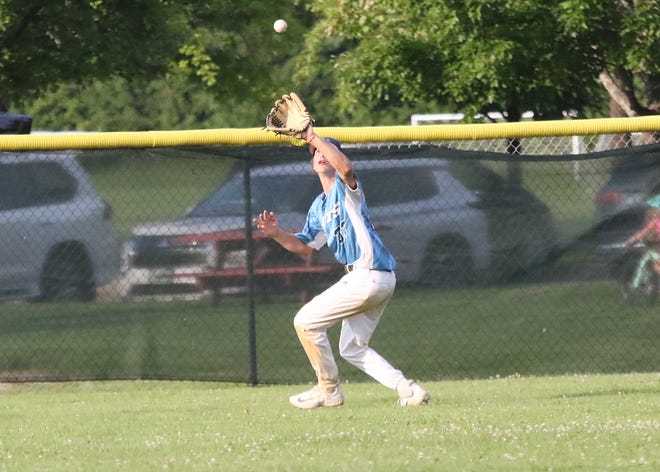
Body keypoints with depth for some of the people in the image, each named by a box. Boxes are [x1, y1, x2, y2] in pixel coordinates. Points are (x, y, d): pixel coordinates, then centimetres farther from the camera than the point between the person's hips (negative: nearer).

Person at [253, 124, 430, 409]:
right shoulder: (319, 208, 21)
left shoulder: (345, 188, -5)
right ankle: (406, 389, 5)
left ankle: (328, 390, 5)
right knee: (352, 349, 14)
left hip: (368, 276, -10)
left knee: (306, 322, -5)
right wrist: (277, 234, 6)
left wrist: (315, 139, -28)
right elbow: (305, 248, 22)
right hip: (372, 279, 10)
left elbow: (345, 167, -29)